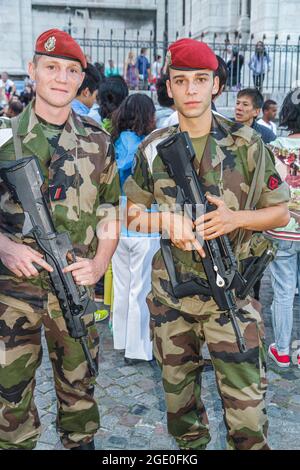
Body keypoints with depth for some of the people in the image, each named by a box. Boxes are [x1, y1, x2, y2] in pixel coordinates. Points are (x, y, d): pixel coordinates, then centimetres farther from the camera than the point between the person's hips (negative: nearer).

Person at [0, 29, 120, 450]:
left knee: (79, 384, 15)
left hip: (76, 285, 2)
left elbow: (110, 211, 9)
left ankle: (81, 443, 35)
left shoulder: (96, 141, 5)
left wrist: (98, 265, -4)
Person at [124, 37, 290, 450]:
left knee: (246, 406, -2)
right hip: (169, 295, 3)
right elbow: (133, 214, 11)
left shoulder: (247, 144, -3)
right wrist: (168, 221, -10)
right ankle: (190, 445, 41)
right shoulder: (153, 148, 4)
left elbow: (280, 213, 3)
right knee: (178, 396, 18)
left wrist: (236, 219, -16)